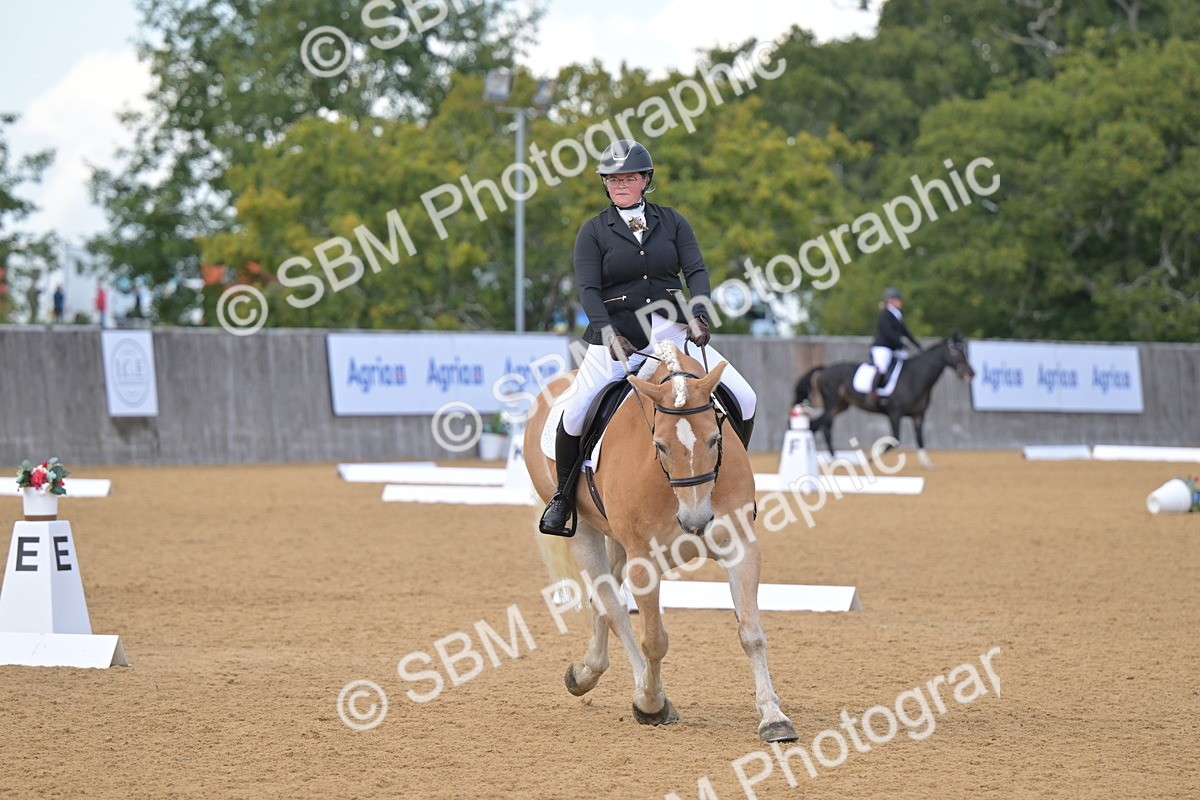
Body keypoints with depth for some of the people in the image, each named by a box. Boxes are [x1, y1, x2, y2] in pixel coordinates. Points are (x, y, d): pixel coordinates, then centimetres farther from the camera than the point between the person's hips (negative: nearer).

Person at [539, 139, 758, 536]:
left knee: (744, 399, -9)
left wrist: (701, 316, -20)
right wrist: (609, 335, -24)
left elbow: (696, 270, -1)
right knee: (574, 414, -20)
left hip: (672, 332, 2)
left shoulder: (671, 221, 9)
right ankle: (563, 495, 2)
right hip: (616, 336, -2)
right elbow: (588, 289, -7)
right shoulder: (594, 231, 3)